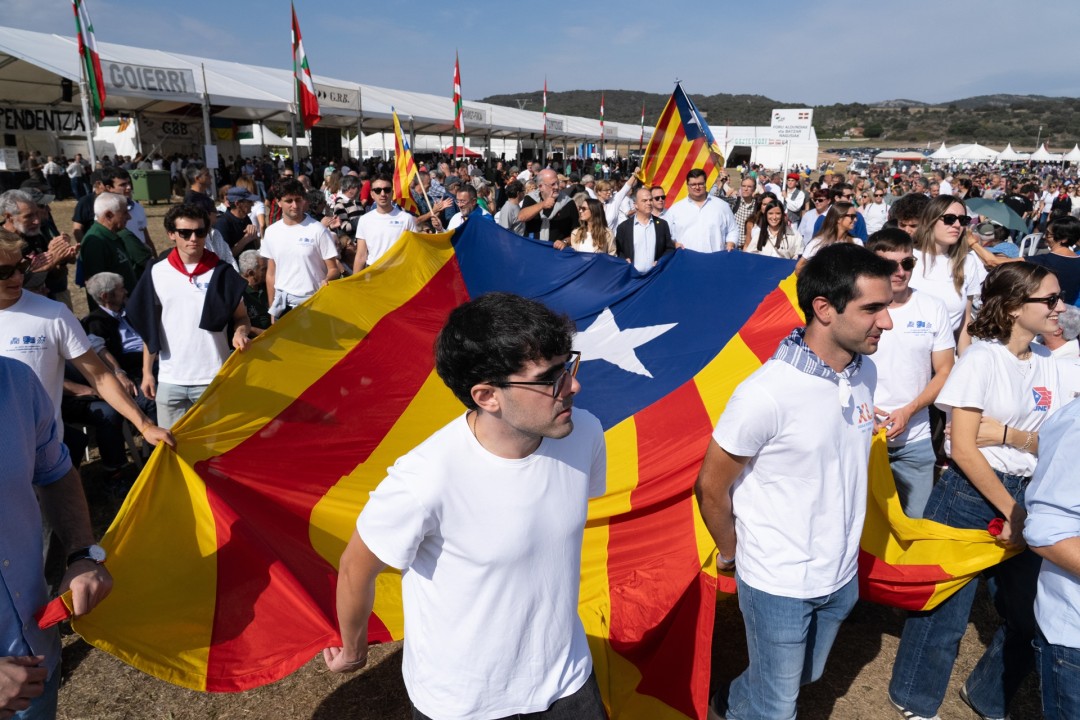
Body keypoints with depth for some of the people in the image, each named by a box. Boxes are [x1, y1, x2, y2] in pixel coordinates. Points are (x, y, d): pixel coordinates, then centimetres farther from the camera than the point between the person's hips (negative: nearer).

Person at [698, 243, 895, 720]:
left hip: (842, 576, 6)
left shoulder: (865, 373, -6)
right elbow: (711, 488, -16)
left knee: (805, 679, 25)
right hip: (779, 586, -6)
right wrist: (730, 552, -1)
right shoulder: (767, 394, -28)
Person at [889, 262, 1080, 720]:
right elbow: (962, 448, -16)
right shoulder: (982, 359, -13)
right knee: (946, 608, 6)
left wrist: (1006, 434, -15)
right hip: (968, 496, -6)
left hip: (1022, 496, 6)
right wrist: (1011, 510, -13)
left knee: (1030, 617, 13)